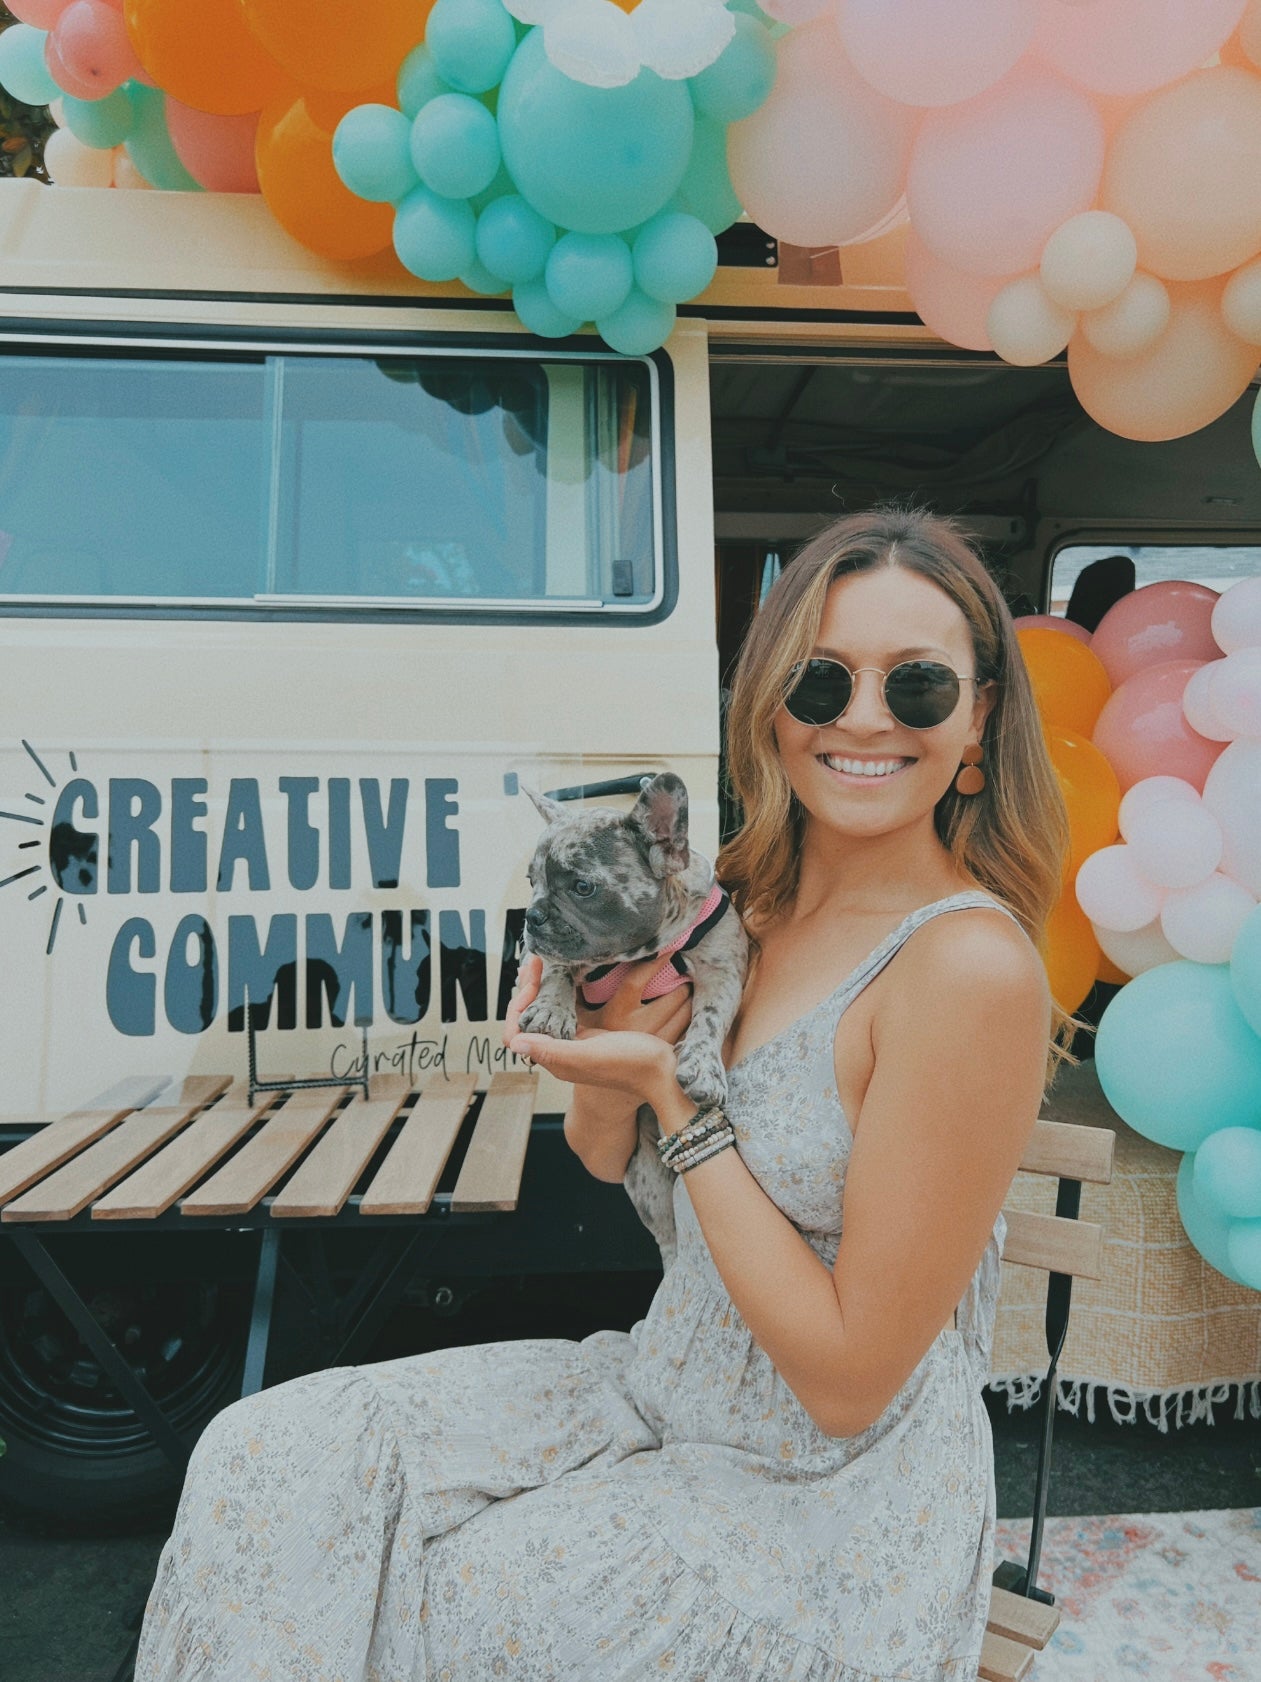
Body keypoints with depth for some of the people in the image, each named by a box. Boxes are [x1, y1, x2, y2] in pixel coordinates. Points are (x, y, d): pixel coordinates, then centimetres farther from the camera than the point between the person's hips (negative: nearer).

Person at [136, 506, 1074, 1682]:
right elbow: (604, 1154, 6)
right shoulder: (758, 903, -3)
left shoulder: (969, 966, -24)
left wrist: (671, 1092, -22)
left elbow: (846, 1377, -21)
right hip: (664, 1394, 6)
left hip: (832, 1506, -5)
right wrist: (618, 1040, -16)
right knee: (270, 1457, -3)